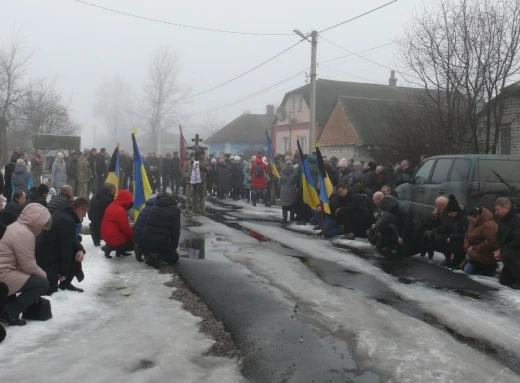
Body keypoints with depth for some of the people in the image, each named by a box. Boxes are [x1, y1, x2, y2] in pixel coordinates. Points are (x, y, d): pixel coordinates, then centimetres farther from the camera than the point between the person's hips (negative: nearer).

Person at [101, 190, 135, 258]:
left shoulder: (112, 206, 11)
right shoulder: (120, 211, -21)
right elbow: (126, 228, -18)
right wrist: (133, 238, -3)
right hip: (114, 237, -10)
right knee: (132, 245, 6)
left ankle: (119, 251, 13)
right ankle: (110, 248, -1)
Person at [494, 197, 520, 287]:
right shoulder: (503, 220, 5)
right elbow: (500, 238, 12)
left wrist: (502, 252, -26)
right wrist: (499, 250, -8)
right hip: (511, 251, 9)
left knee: (506, 256, -37)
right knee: (504, 280, 7)